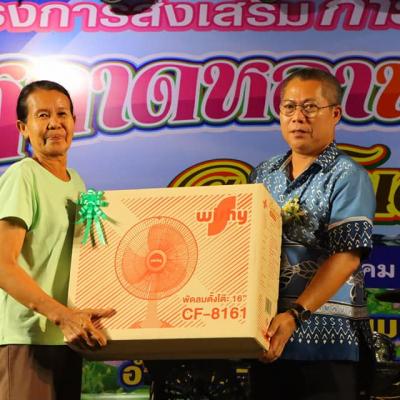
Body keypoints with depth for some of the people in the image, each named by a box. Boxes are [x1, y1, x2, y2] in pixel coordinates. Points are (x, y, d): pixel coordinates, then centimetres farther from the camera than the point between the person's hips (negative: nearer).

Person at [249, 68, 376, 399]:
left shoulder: (347, 177, -4)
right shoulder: (263, 174, 13)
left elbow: (347, 256, -15)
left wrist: (296, 315, -25)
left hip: (326, 338, -5)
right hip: (267, 335, 5)